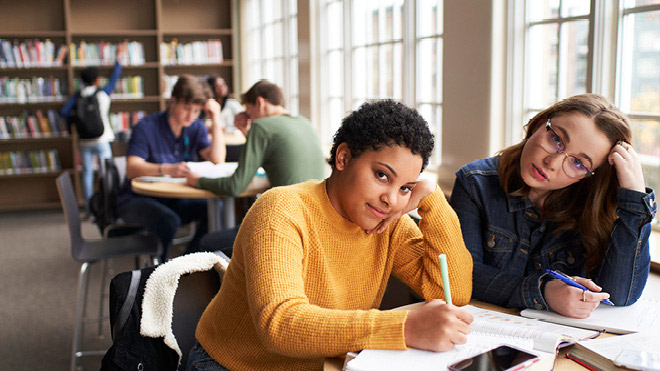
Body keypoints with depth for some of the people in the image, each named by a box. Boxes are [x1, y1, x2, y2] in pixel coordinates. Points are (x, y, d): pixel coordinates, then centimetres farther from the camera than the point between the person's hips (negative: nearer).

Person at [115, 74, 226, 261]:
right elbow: (132, 169, -25)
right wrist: (168, 169, -42)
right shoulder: (147, 127, -13)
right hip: (137, 199, -5)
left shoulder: (196, 128, 4)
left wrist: (216, 121, -15)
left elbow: (217, 160, -8)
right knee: (169, 221, -35)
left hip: (175, 199, 5)